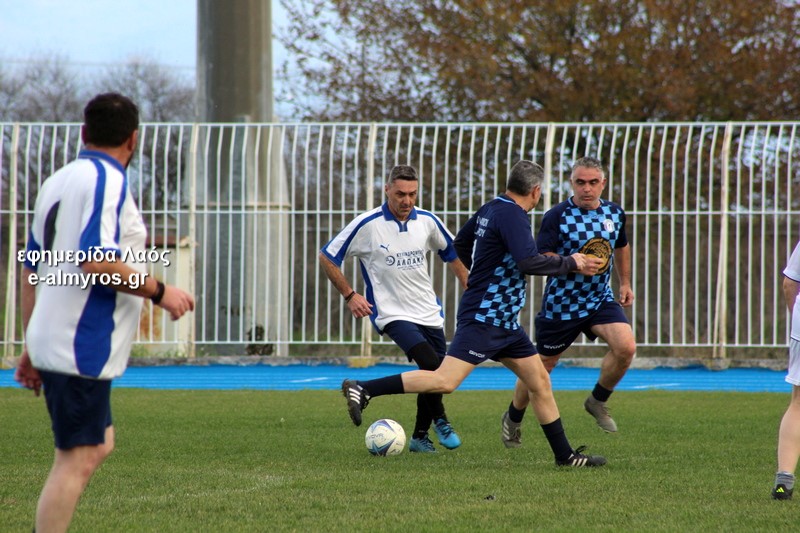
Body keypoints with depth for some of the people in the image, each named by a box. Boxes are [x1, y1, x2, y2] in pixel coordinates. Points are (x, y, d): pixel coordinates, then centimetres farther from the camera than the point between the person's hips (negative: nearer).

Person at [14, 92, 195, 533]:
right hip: (82, 347, -9)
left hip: (51, 343, 9)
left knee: (98, 444, 18)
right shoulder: (107, 182, -12)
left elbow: (32, 269, 19)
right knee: (76, 459, -7)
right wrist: (160, 293, -14)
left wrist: (32, 348, 22)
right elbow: (97, 261, -24)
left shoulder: (59, 181, 16)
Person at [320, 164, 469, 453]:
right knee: (431, 364, -25)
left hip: (429, 311, 5)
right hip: (393, 314, -5)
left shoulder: (427, 221, 1)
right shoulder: (367, 224, -12)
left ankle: (420, 437, 26)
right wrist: (350, 295, -7)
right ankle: (440, 421, -2)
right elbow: (327, 257, -3)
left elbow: (451, 253, 19)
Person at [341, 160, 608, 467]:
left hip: (503, 321, 11)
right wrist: (571, 264, -15)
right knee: (445, 381, -16)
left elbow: (460, 243, 25)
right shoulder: (512, 215, -16)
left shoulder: (492, 208, 12)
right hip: (483, 317, -11)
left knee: (539, 381, 11)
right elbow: (529, 262, -27)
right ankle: (363, 390, -14)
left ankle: (565, 455, 16)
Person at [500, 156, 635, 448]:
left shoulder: (614, 213, 2)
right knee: (543, 364, 8)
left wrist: (625, 283, 24)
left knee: (626, 347, -21)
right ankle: (513, 418, 33)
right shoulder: (556, 216, -15)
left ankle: (597, 401, 4)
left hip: (600, 299, 4)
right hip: (561, 303, -4)